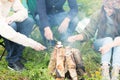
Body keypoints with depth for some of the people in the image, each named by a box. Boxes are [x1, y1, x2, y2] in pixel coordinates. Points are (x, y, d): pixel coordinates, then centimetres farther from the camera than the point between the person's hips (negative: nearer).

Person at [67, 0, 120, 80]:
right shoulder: (98, 15, -12)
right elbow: (88, 33, -12)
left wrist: (111, 44, -45)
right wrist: (76, 37, -31)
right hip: (101, 43, 1)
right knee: (108, 39, -31)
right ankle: (105, 70, -49)